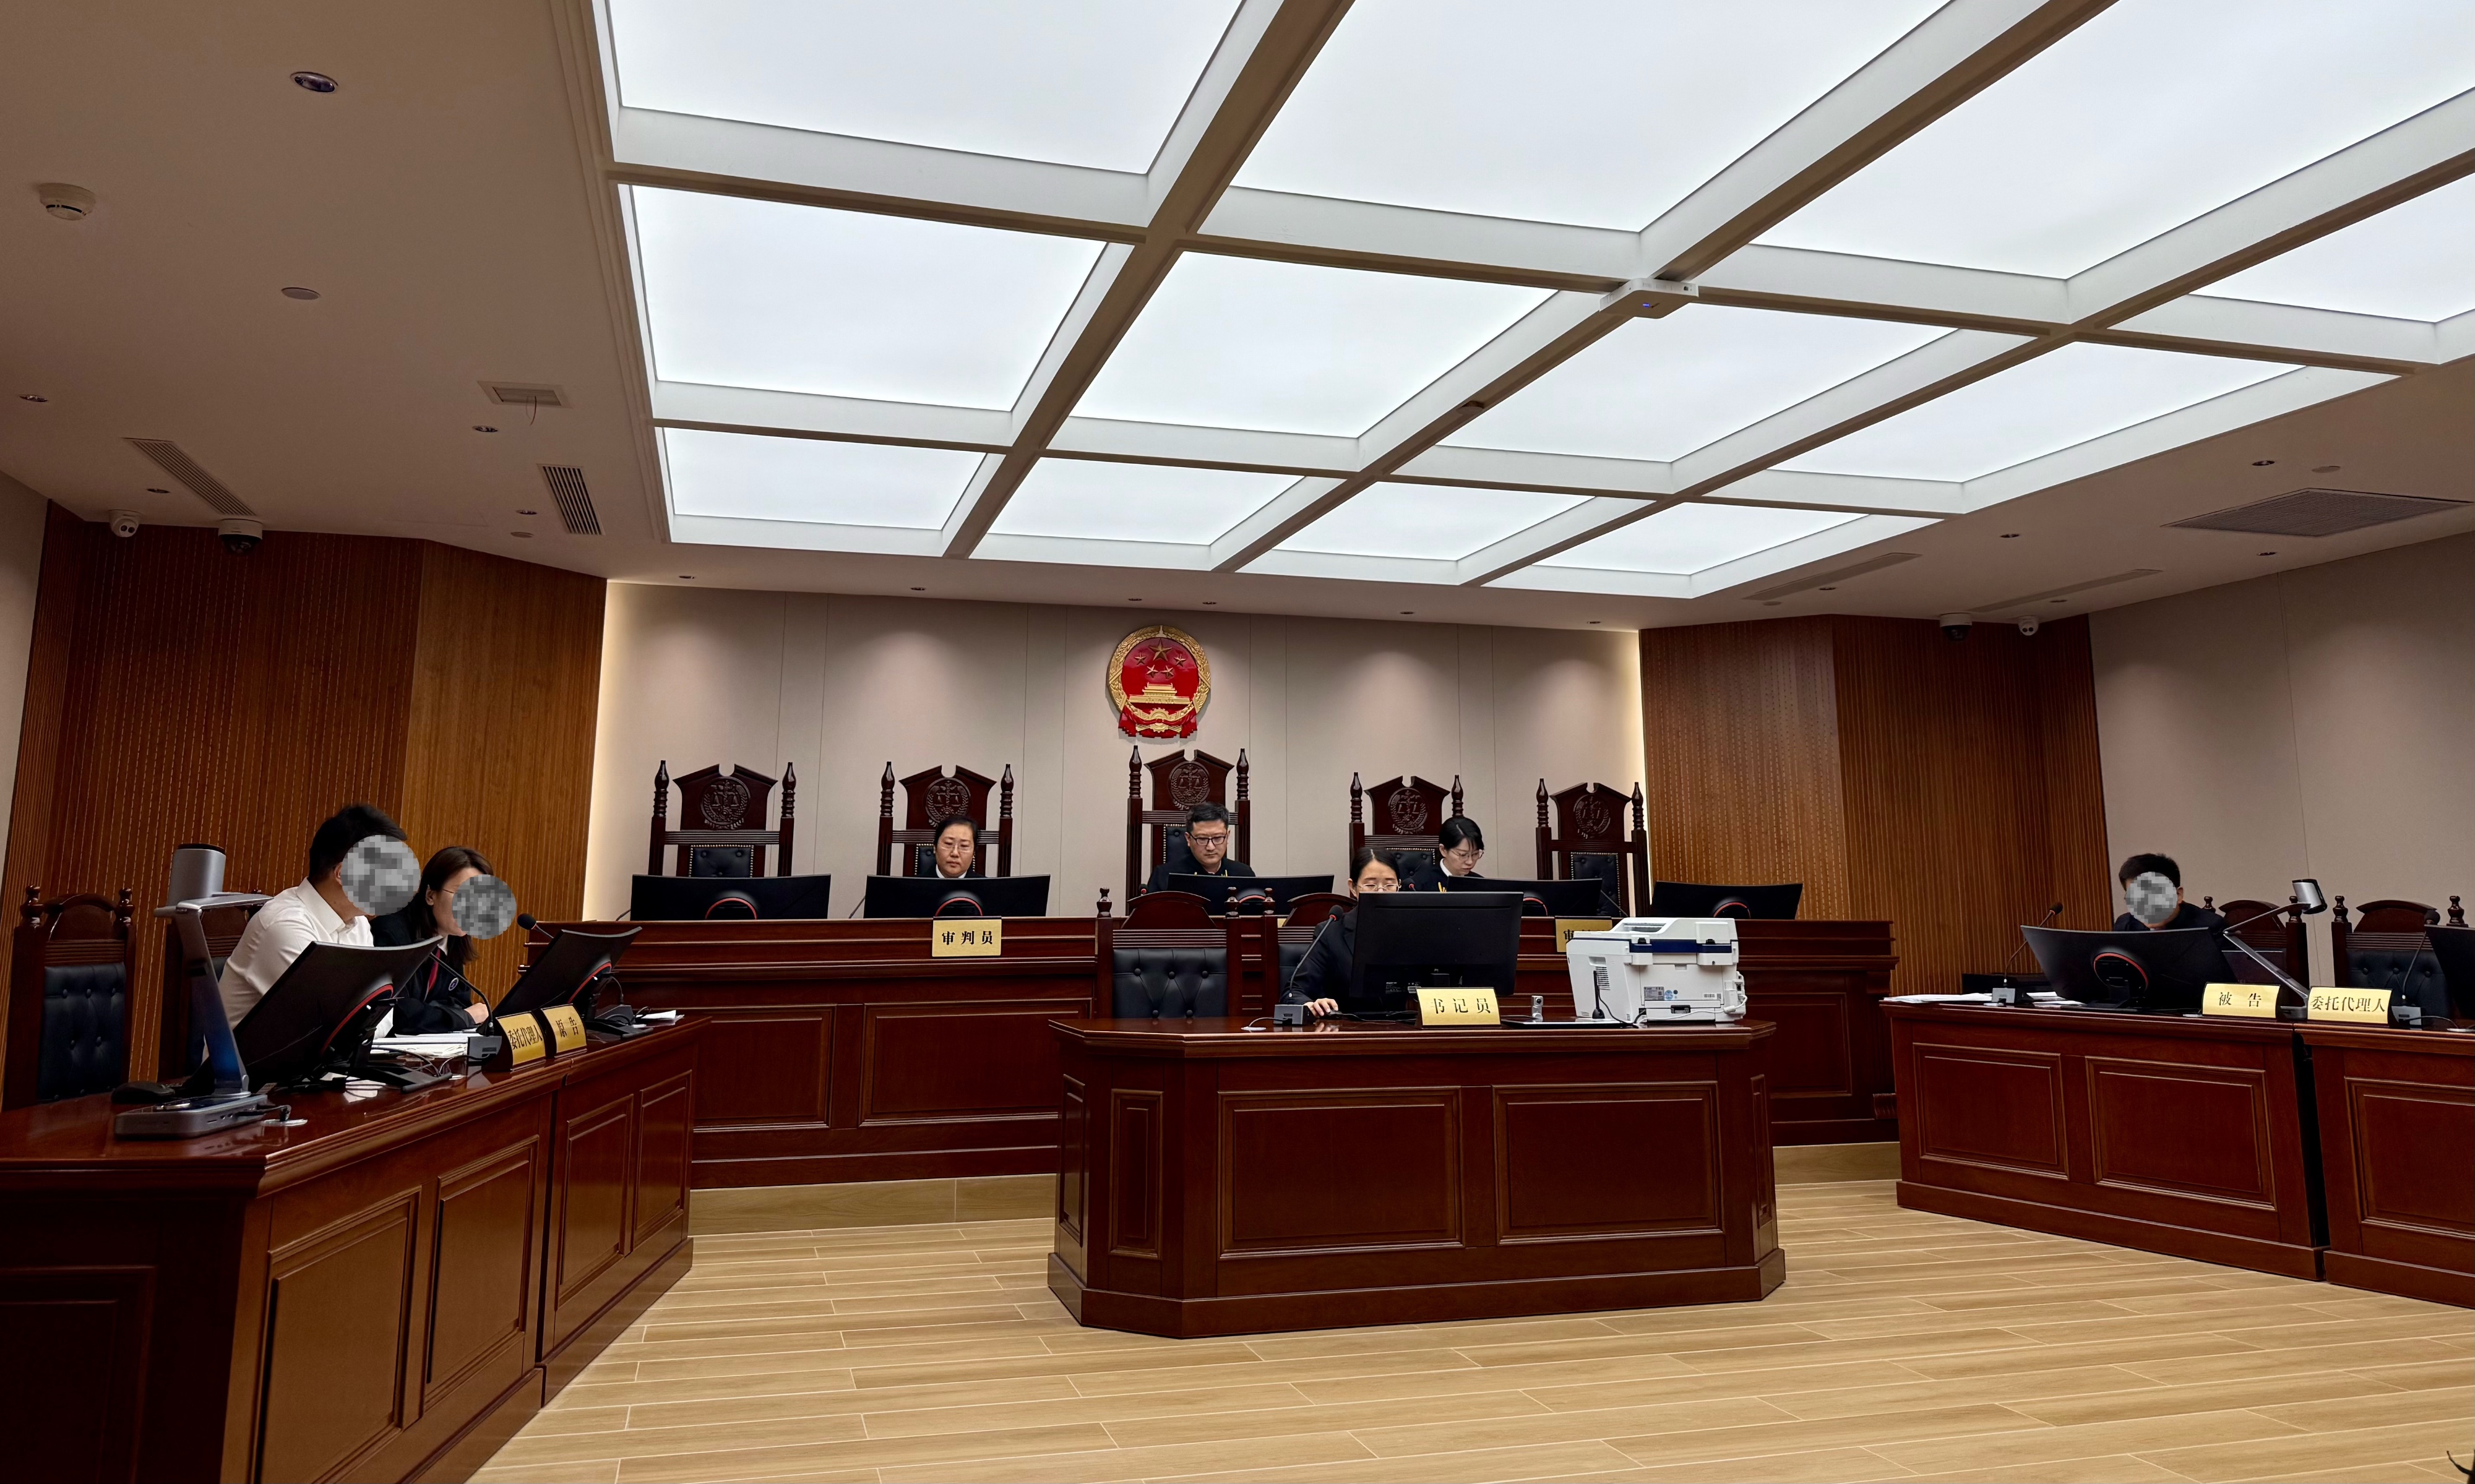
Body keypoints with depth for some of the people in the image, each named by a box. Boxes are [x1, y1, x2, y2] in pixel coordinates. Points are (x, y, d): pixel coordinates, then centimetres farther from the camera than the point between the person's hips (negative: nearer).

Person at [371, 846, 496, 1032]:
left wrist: (421, 1012, -12)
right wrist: (465, 1017, -13)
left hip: (424, 1044, 5)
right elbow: (395, 1015, -23)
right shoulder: (390, 934, -17)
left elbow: (460, 1002, 6)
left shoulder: (454, 937, 3)